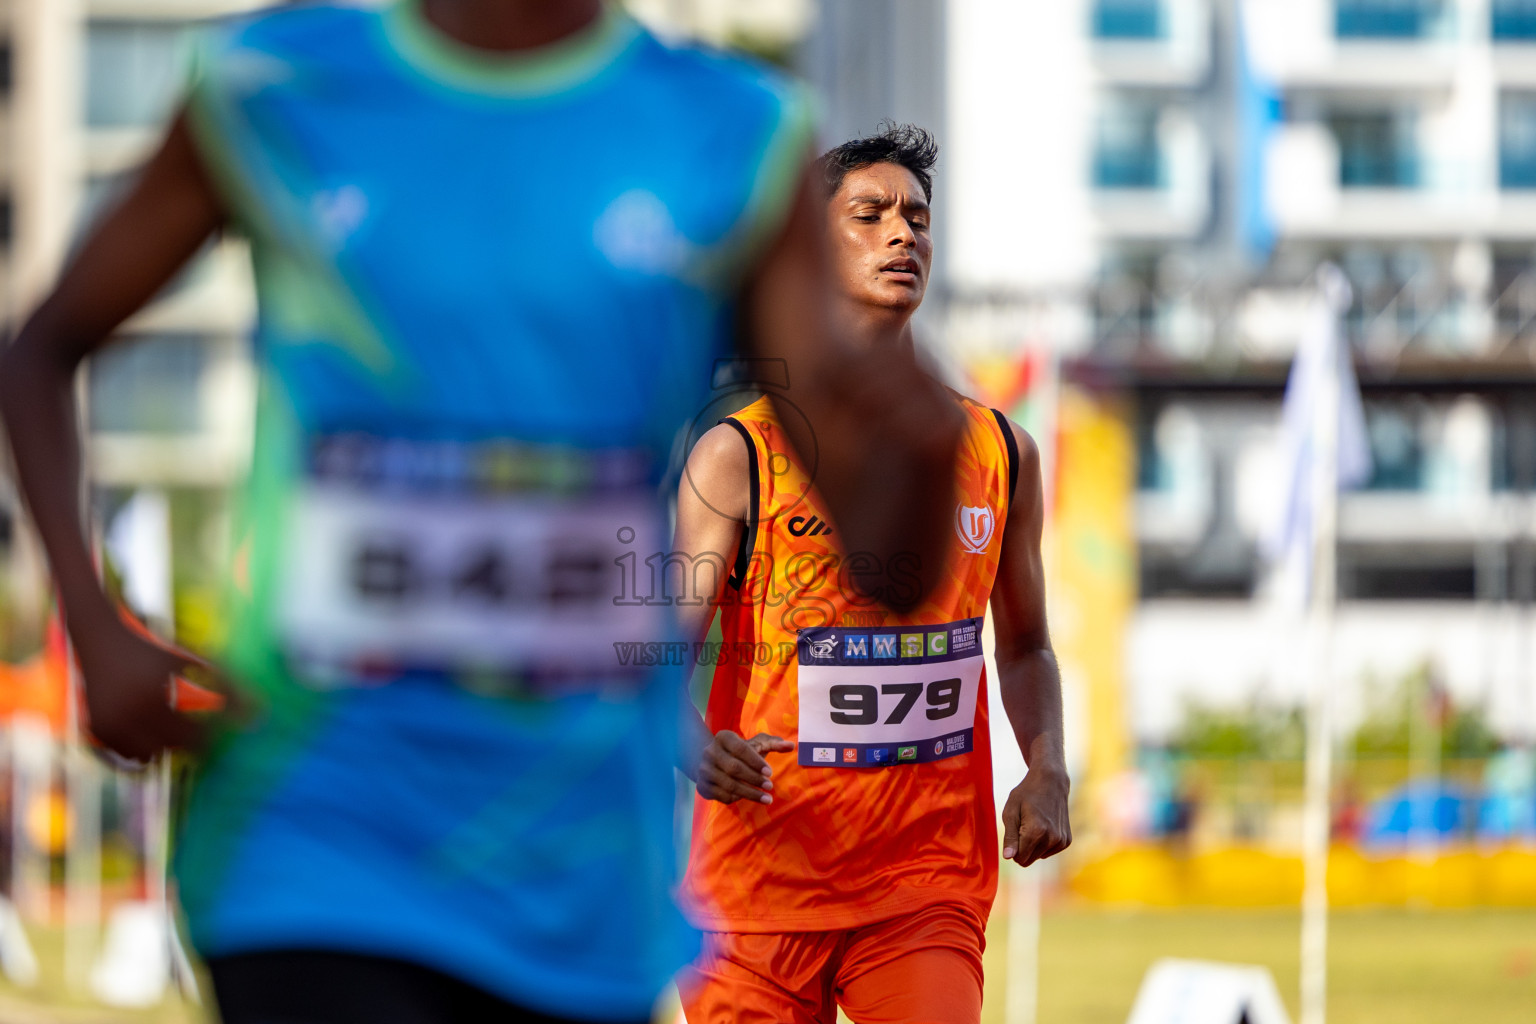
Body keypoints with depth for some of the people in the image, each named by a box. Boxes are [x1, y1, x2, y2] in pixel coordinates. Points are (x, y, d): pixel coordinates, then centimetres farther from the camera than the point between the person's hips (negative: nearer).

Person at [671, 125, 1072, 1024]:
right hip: (760, 884, -1)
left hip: (929, 886, 2)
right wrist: (692, 745, -29)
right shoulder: (739, 456, -2)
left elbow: (1026, 648, 20)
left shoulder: (999, 453, 9)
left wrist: (1048, 770, 1)